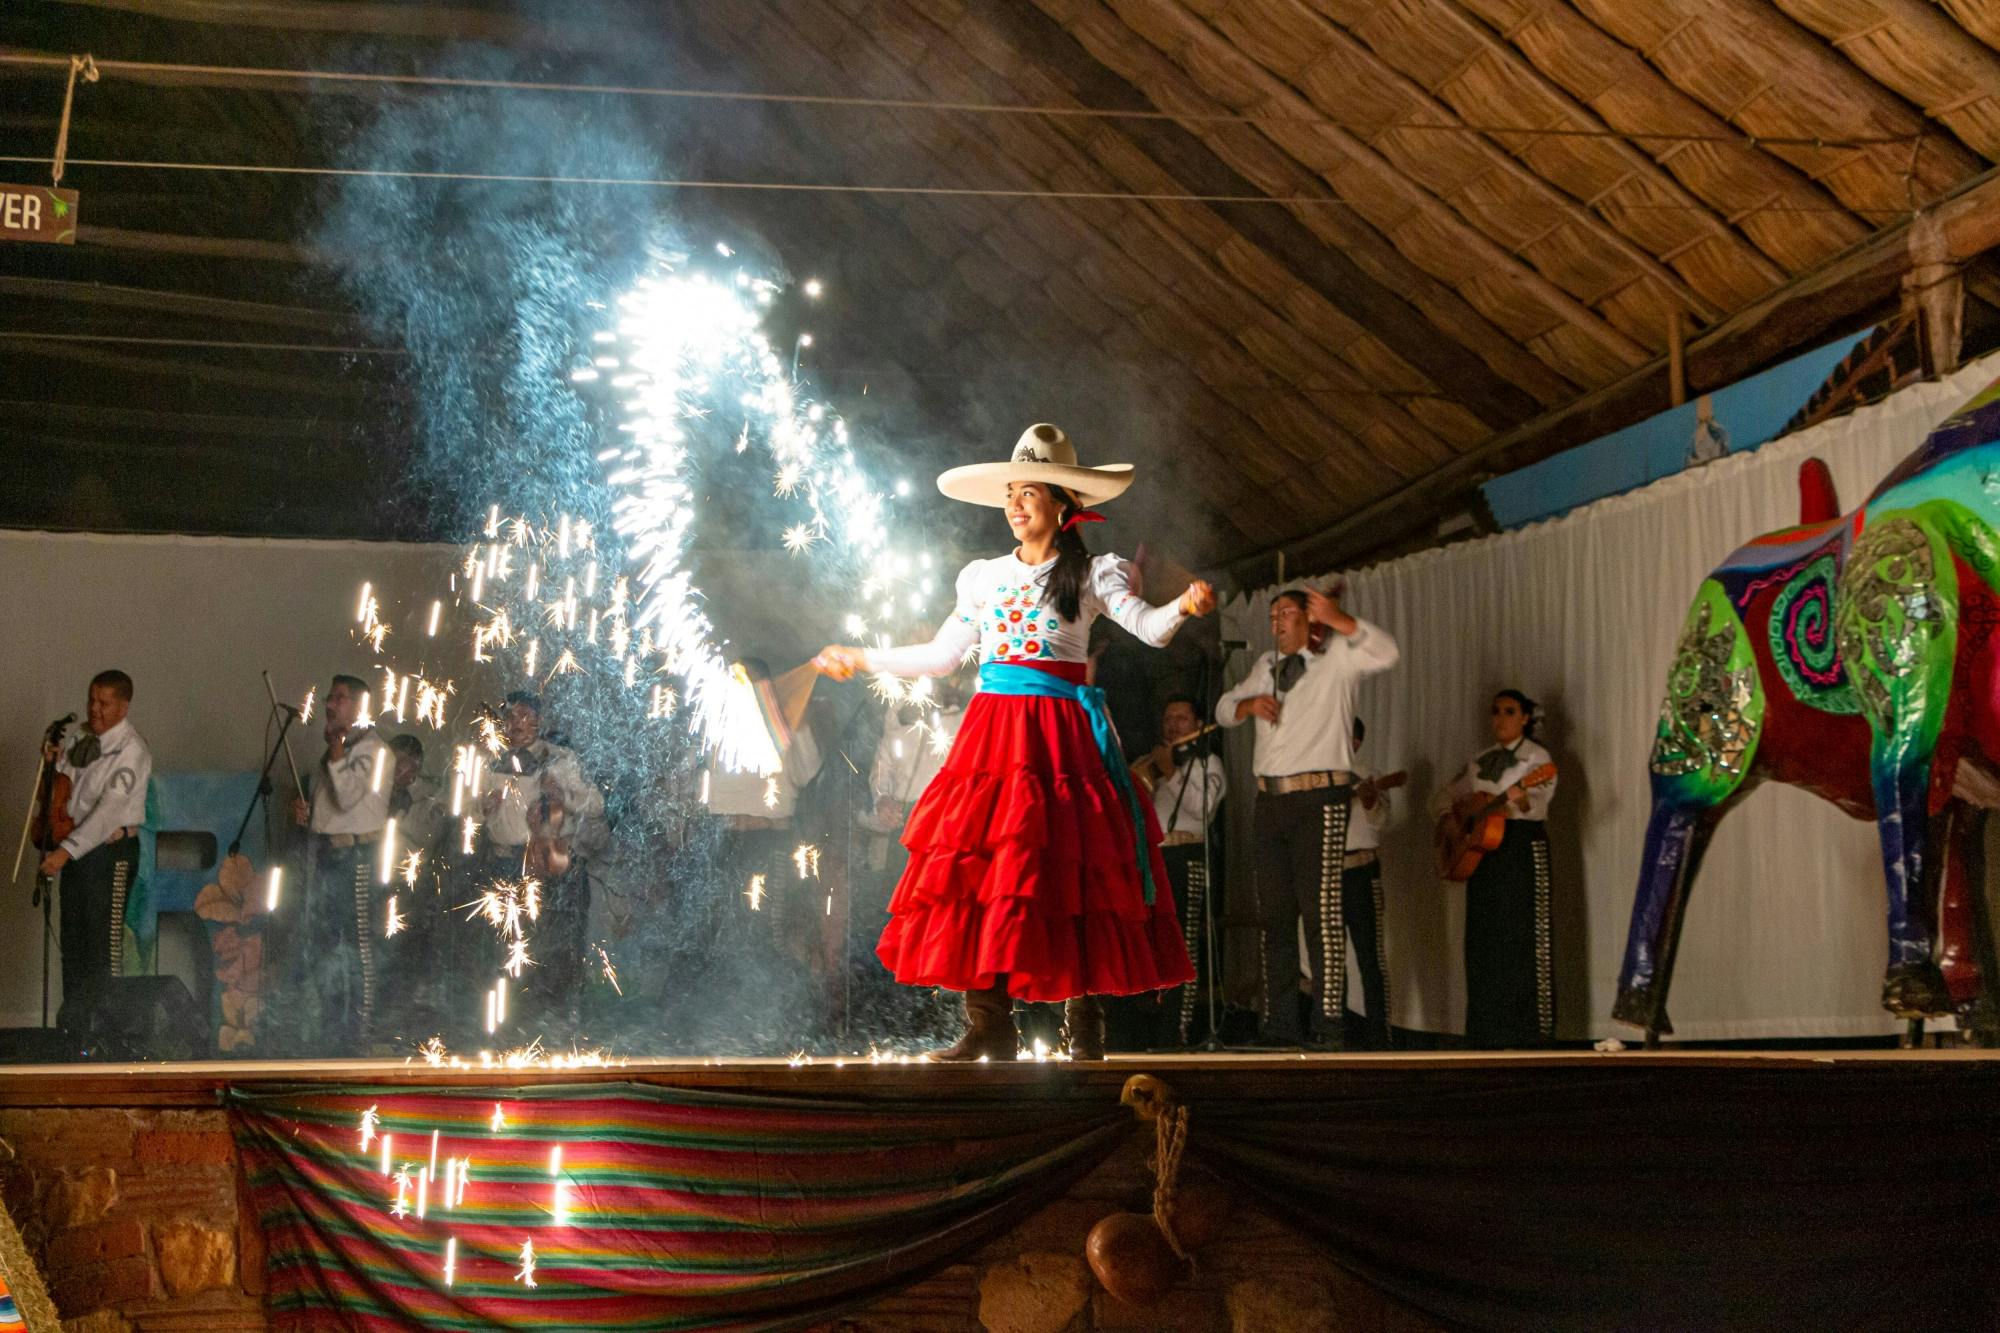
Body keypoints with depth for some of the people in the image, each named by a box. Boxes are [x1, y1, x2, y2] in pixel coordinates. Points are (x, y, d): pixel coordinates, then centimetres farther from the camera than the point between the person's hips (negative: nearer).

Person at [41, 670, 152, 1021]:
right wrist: (58, 762, 0)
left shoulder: (131, 751, -15)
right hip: (77, 848, 8)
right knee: (72, 940, 11)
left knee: (104, 943, -7)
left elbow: (109, 809, -24)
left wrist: (67, 850, -30)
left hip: (111, 850, -8)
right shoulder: (87, 739, 10)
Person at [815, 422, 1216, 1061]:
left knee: (1066, 870, -8)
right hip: (992, 729, 4)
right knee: (976, 864, -6)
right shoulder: (984, 577, 17)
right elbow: (940, 655, 23)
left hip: (1060, 732, -4)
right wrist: (862, 659, 27)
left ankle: (1084, 1030, -1)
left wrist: (1186, 605, -31)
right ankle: (988, 1025, -1)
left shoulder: (1091, 573, 5)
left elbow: (1149, 628, -10)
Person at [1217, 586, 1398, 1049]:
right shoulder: (1267, 666, 21)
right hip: (1270, 800, 7)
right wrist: (1249, 703, 4)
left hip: (1319, 800, -7)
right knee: (1274, 916, 7)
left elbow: (1385, 653, -15)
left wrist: (1338, 619, -26)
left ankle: (1329, 1024, -13)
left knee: (1322, 913, -12)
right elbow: (1224, 709, 26)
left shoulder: (1335, 657, 2)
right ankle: (1279, 1024, 12)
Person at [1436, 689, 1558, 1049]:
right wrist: (1454, 815, 3)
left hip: (1523, 847, -6)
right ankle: (1488, 1033, 7)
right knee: (1482, 938, 3)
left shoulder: (1536, 757, -1)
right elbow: (1447, 796, 23)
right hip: (1481, 848, 6)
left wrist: (1510, 798, -34)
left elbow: (1537, 800, -15)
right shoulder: (1480, 763, 18)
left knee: (1523, 935, -10)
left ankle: (1529, 1030, -9)